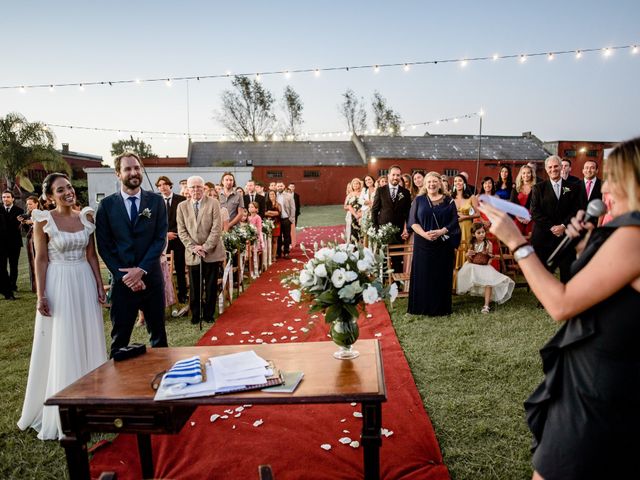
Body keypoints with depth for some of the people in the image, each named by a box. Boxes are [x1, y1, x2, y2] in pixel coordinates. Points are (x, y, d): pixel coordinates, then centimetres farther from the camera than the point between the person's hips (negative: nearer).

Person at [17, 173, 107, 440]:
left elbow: (92, 255, 9)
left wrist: (99, 285, 5)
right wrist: (41, 295, -10)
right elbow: (41, 260, -6)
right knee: (61, 346, 4)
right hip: (58, 285, -4)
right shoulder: (44, 220, -6)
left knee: (89, 341, 11)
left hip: (85, 283, 4)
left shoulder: (85, 217, 5)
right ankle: (62, 412, 19)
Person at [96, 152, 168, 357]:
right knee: (119, 337, 9)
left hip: (151, 277, 1)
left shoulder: (156, 201, 2)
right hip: (122, 280, -1)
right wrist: (124, 275, -10)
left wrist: (141, 269, -13)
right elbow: (104, 246, -2)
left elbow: (160, 238, -4)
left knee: (158, 333, 13)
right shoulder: (106, 205, 1)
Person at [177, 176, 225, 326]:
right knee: (195, 286, 6)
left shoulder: (213, 203, -2)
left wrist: (206, 247, -14)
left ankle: (209, 314, 21)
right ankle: (195, 314, 22)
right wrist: (193, 247, -10)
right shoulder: (182, 206, 6)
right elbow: (181, 231, 3)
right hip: (192, 254, 1)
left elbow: (217, 228, -8)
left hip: (212, 252, -1)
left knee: (211, 286, 6)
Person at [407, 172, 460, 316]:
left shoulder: (449, 201, 6)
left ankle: (441, 307, 13)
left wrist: (441, 232, -16)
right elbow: (413, 221, 0)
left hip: (443, 244, 0)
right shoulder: (419, 200, 6)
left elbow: (454, 221, 1)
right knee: (422, 275, 1)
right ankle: (422, 307, 9)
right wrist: (424, 234, -16)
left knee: (441, 275, 3)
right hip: (423, 243, 0)